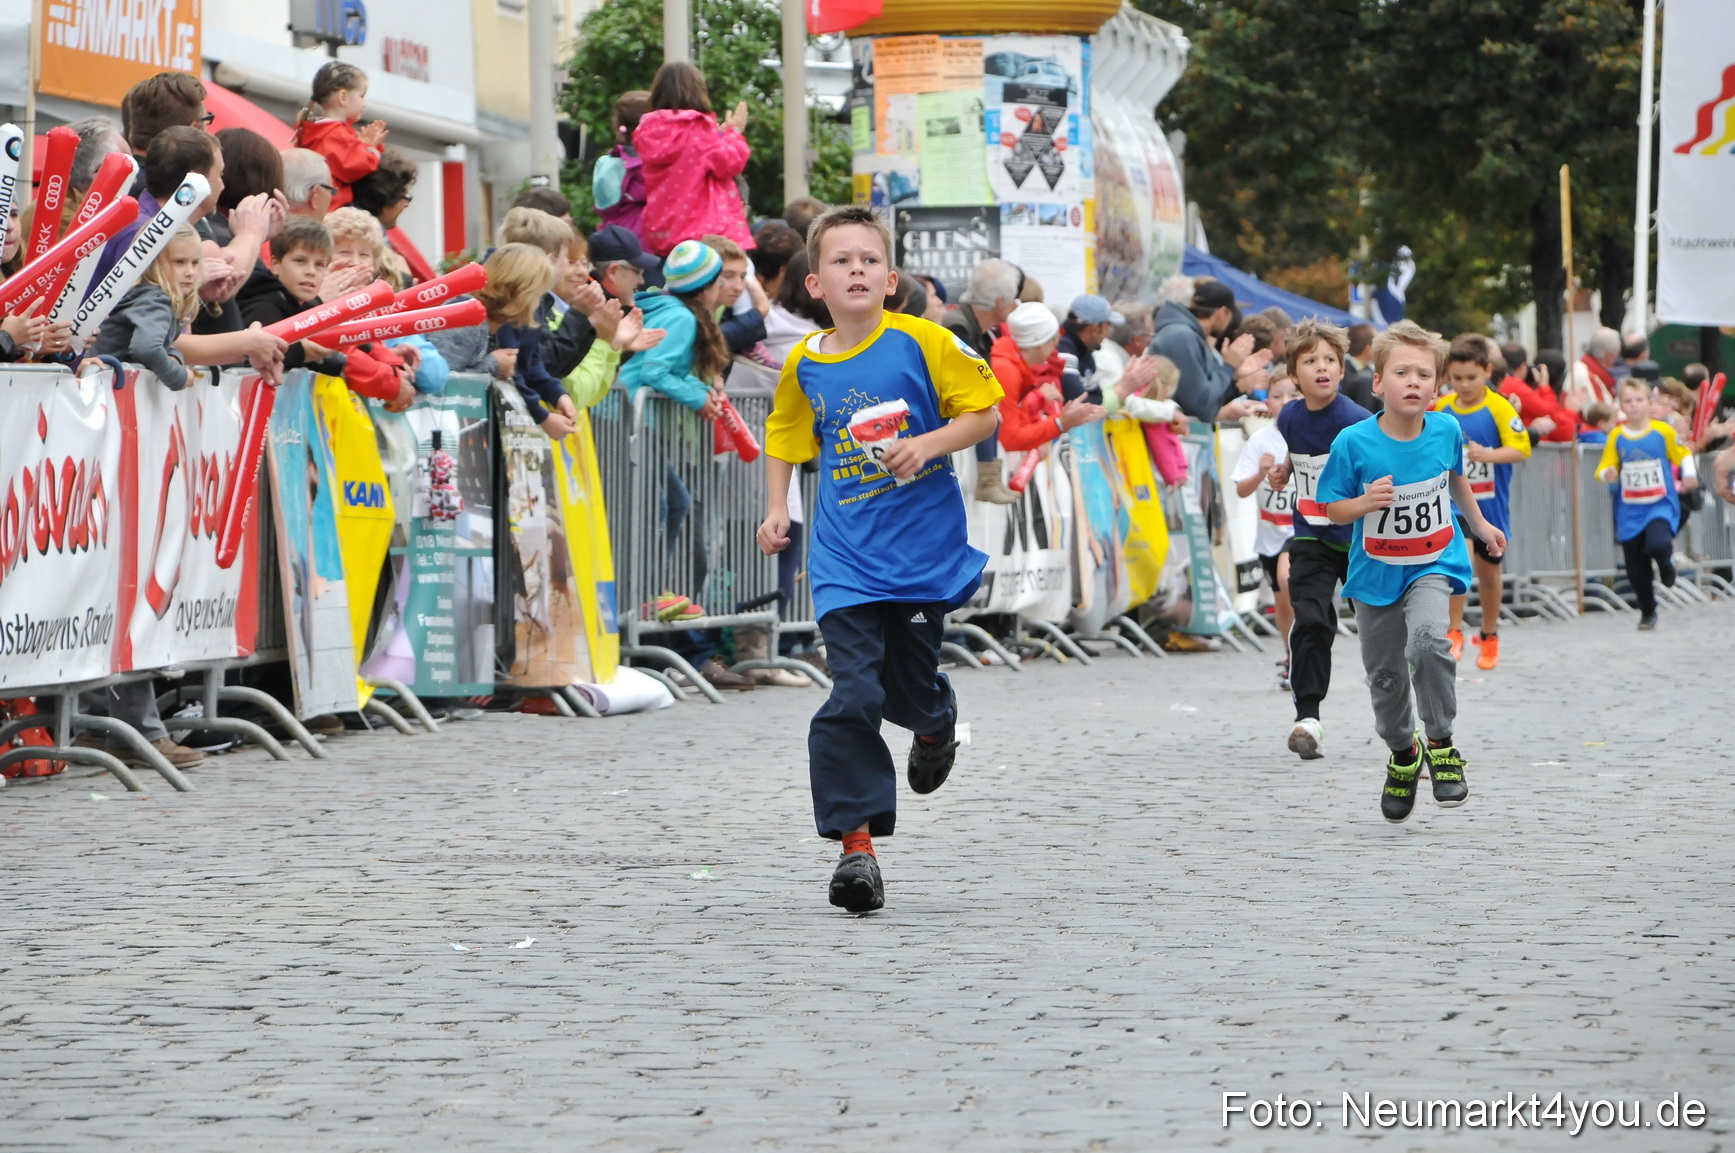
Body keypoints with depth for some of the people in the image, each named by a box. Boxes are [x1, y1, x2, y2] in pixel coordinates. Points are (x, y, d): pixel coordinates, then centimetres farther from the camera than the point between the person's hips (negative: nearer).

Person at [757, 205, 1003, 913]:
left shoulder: (922, 342, -8)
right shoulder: (804, 364, 2)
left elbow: (984, 411, -3)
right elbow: (786, 436, 21)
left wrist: (928, 445, -18)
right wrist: (777, 510, 10)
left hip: (924, 551, -1)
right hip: (845, 559, 1)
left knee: (911, 685, 8)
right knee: (853, 696, -11)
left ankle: (935, 724, 47)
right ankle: (856, 842, -9)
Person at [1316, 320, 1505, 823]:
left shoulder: (1446, 431, -10)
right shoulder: (1354, 443, -18)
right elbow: (1333, 509, -8)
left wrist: (1479, 523, 25)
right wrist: (1367, 503, -27)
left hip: (1433, 564, -1)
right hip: (1376, 573, 1)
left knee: (1426, 639, -29)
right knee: (1385, 675, 11)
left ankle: (1441, 743, -8)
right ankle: (1404, 753, 41)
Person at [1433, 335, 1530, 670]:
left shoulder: (1499, 408, -11)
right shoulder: (1442, 408, 0)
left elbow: (1521, 448, -17)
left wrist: (1487, 454, -31)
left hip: (1490, 504, 0)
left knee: (1489, 570, 13)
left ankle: (1489, 636, 33)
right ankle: (1454, 633, -15)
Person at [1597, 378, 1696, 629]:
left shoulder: (1663, 432, -3)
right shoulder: (1616, 437, -1)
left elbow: (1683, 454, 11)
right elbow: (1603, 469, 1)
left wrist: (1689, 475, -4)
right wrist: (1607, 475, -21)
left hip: (1661, 505, -2)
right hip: (1629, 512, 2)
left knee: (1658, 544, -30)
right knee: (1636, 570, 4)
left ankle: (1666, 561, 7)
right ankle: (1647, 613, 25)